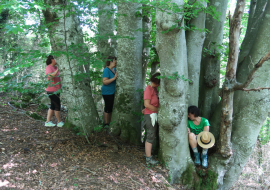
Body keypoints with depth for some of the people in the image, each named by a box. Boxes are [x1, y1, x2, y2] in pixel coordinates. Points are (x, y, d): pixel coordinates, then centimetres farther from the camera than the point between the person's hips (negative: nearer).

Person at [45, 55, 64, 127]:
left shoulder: (55, 67, 13)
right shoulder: (49, 67, -13)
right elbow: (49, 76, -31)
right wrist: (57, 70, -30)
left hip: (56, 90, 9)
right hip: (52, 90, -9)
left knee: (53, 106, 12)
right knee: (57, 106, -1)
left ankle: (48, 122, 18)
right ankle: (59, 122, 10)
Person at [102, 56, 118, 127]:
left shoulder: (114, 69, 7)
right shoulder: (106, 70, -19)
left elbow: (117, 77, 22)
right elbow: (104, 82, -27)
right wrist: (114, 78, -30)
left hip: (113, 91, 8)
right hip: (107, 92, -8)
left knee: (111, 107, 15)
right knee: (108, 108, 2)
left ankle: (110, 122, 27)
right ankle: (106, 124, 15)